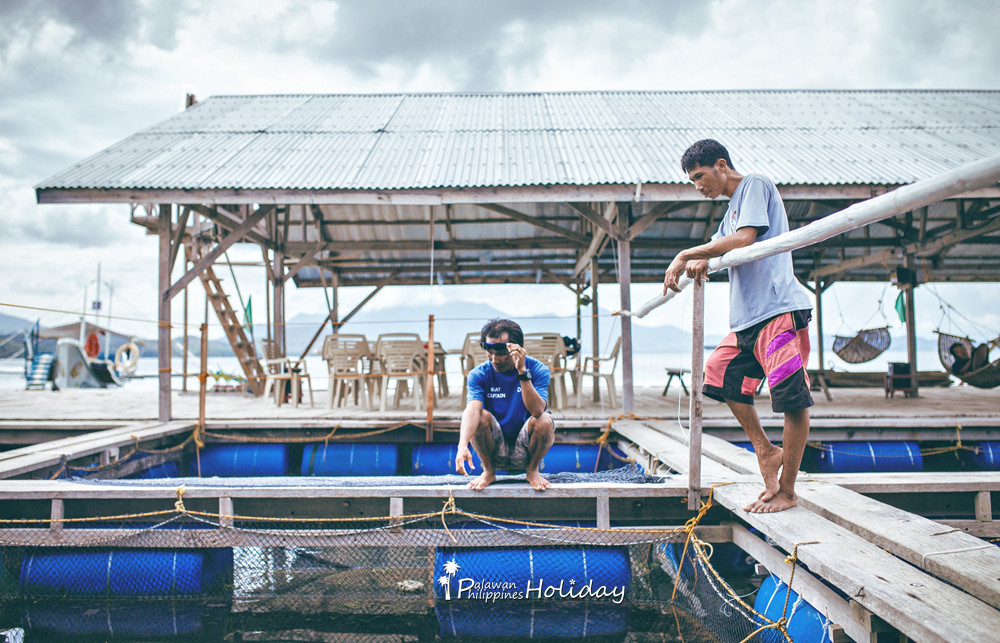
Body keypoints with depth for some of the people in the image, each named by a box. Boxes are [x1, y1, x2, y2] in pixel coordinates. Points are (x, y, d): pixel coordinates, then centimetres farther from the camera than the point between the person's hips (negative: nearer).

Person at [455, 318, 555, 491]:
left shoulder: (538, 370, -10)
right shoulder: (479, 374, -9)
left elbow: (537, 410, -27)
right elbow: (472, 409, -28)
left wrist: (522, 372, -36)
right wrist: (463, 446, -45)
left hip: (524, 452, 0)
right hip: (495, 452, 0)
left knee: (545, 421, -29)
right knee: (481, 415, -27)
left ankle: (532, 470, -1)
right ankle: (489, 471, -3)